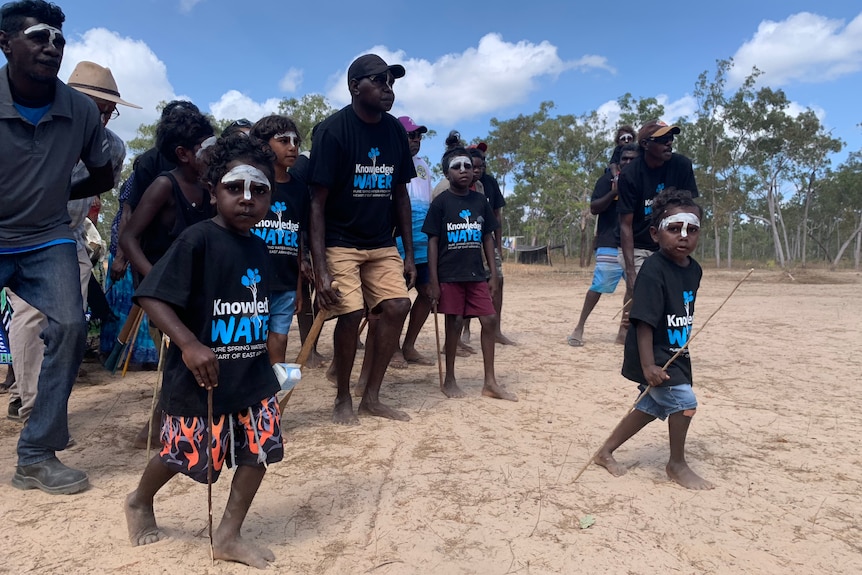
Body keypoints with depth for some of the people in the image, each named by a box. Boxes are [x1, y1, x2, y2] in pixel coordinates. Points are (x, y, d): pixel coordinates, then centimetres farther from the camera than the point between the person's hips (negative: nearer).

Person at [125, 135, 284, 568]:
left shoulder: (259, 249, 5)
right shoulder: (197, 240, -17)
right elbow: (150, 296, -21)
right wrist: (190, 345, -29)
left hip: (253, 374, 6)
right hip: (201, 376, -6)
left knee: (260, 451, 6)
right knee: (182, 452, 12)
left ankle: (228, 536, 24)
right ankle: (140, 502, 45)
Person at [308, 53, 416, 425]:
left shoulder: (395, 130, 4)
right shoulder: (332, 130, -12)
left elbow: (400, 194, 10)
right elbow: (317, 203, -14)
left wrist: (409, 252, 7)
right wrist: (320, 268, -21)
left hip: (381, 244, 5)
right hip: (340, 243, -5)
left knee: (397, 307, -7)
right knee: (351, 314, -13)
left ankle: (371, 397, 9)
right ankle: (343, 400, 11)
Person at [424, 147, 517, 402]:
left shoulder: (480, 201, 8)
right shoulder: (441, 202, -4)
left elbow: (487, 238, 12)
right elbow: (433, 242, -5)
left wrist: (494, 273, 6)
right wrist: (434, 281, -10)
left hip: (476, 275, 4)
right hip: (450, 275, -4)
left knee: (490, 319, 1)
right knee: (454, 323, 2)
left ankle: (490, 382, 11)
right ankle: (449, 380, 18)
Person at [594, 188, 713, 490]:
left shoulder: (693, 270, 3)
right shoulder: (653, 271, -22)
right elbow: (644, 322, -26)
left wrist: (682, 351, 21)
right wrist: (648, 366, -29)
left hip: (674, 353, 9)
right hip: (652, 355, -9)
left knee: (651, 406, 16)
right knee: (684, 400, -13)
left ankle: (605, 451, 31)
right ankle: (677, 464, 12)